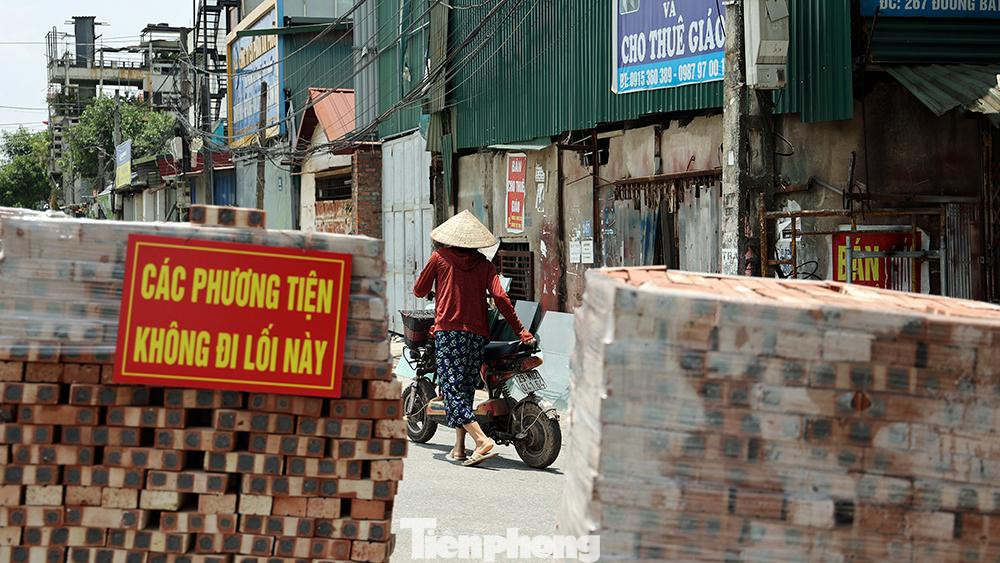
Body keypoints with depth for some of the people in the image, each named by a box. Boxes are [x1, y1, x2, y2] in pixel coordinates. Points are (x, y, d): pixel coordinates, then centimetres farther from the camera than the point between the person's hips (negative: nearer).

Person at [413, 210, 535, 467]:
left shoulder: (440, 257, 5)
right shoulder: (483, 264, 10)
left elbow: (419, 291, 13)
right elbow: (500, 297, -2)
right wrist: (521, 331, -1)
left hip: (448, 330, -4)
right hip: (478, 334, 4)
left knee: (453, 390, -8)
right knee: (466, 390, 14)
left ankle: (483, 441, -25)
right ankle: (459, 448, 14)